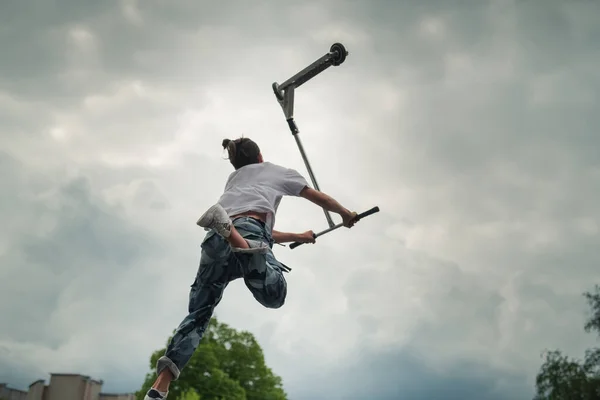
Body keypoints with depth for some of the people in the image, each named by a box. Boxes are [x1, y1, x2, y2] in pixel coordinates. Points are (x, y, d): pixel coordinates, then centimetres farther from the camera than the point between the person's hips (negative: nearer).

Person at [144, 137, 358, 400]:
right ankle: (227, 227, -45)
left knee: (198, 314, 8)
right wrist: (346, 214, 60)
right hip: (248, 228, -5)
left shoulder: (233, 179, 43)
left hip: (214, 241, 5)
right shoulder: (277, 171, 32)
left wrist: (298, 237, 60)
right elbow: (319, 198, 42)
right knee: (273, 295, -25)